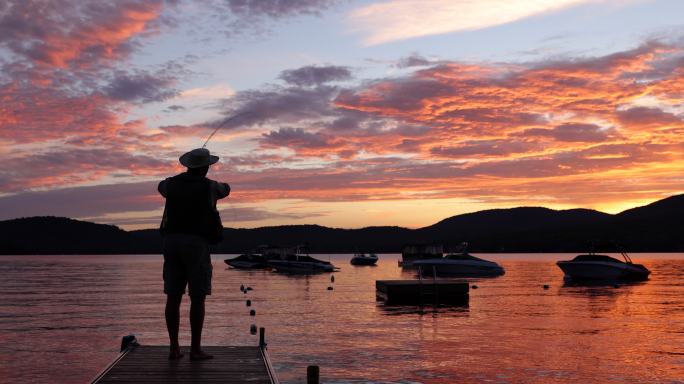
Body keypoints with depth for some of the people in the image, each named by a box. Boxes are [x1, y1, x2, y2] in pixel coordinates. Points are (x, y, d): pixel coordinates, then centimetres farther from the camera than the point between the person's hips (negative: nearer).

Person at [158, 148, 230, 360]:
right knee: (197, 298, -1)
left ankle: (174, 348, 8)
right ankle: (195, 349, 0)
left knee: (173, 297, 6)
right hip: (197, 243, -4)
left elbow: (161, 187, 35)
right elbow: (226, 190, 22)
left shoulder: (172, 184, 9)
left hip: (172, 241, 5)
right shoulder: (209, 186, -2)